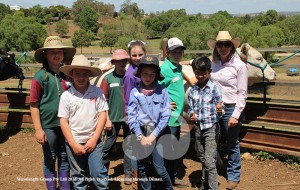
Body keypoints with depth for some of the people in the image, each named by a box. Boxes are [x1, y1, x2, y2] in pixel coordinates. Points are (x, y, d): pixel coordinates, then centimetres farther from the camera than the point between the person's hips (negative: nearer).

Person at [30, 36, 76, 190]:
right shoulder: (40, 76, -8)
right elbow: (34, 105, -9)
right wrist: (38, 129, -12)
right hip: (48, 126, -4)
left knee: (65, 158, 14)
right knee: (50, 160, 10)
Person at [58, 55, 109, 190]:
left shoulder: (97, 92, -5)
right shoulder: (66, 95, -6)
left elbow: (102, 115, -4)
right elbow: (63, 121, -4)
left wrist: (94, 139, -9)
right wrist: (73, 144, -9)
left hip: (94, 141, 0)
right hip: (74, 142, 1)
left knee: (99, 173, 0)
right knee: (78, 176, 14)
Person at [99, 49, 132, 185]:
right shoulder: (108, 78, -3)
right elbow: (104, 101, -2)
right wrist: (107, 119, -5)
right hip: (114, 117, -1)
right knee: (108, 145, 9)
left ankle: (128, 172, 23)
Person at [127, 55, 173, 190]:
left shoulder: (162, 91, -5)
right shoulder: (135, 92, -2)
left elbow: (165, 115, -6)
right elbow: (131, 116, -3)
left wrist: (153, 135, -10)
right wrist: (140, 136, -10)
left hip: (156, 133, -1)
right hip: (140, 134, 1)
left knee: (160, 169, -1)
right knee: (142, 168, 12)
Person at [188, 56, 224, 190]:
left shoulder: (214, 89, -10)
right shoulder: (193, 90, 2)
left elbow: (220, 110, -8)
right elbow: (190, 107, 8)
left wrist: (219, 111, -31)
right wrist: (191, 114, -14)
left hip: (211, 128, -5)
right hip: (198, 127, 5)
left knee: (209, 160, -10)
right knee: (202, 159, 18)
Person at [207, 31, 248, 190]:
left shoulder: (240, 66, -10)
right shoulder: (213, 64, 4)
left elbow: (242, 93, -11)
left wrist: (236, 115, -14)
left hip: (231, 108, -4)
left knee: (232, 145, 8)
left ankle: (233, 176, 26)